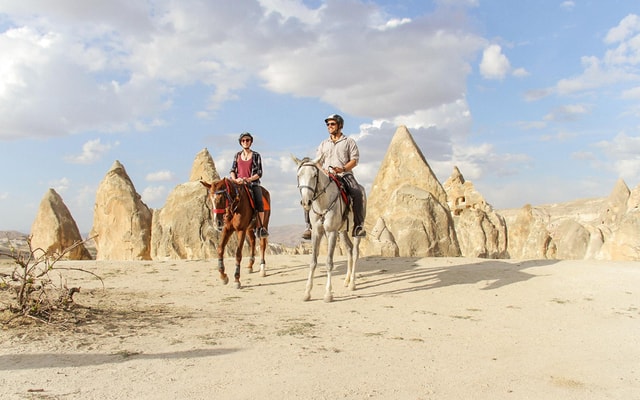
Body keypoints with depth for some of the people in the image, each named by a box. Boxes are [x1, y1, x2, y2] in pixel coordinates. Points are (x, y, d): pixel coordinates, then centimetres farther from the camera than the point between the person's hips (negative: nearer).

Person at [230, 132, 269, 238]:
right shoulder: (237, 155, 17)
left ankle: (261, 228, -20)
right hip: (238, 183, 3)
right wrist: (235, 179, -9)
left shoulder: (256, 155, 8)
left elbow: (259, 173, 2)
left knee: (259, 202, -26)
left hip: (253, 183, -3)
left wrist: (249, 179, -16)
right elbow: (232, 170, 13)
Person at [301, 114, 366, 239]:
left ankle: (358, 226, -24)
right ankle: (309, 226, -17)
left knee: (358, 194, -31)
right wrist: (323, 171, -8)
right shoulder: (323, 144, 23)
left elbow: (354, 160, 2)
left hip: (345, 175, -3)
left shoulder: (349, 142, 14)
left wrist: (343, 169, -17)